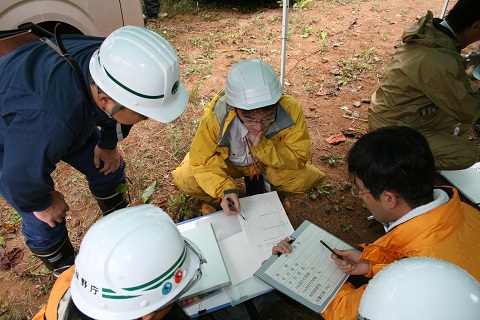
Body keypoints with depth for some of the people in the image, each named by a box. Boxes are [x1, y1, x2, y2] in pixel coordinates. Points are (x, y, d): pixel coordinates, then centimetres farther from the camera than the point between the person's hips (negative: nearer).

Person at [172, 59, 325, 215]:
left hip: (270, 162, 1)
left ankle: (272, 191, 10)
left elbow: (299, 157, -23)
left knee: (307, 177, -25)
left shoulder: (290, 110, -32)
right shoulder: (216, 114, -33)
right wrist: (225, 190, -36)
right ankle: (218, 198, 10)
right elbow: (201, 159, -21)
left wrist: (262, 146, -39)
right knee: (184, 179, -25)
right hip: (228, 163, 0)